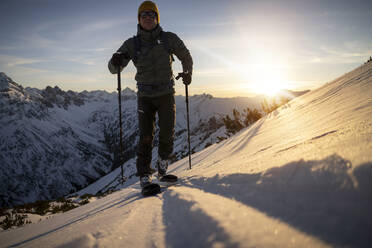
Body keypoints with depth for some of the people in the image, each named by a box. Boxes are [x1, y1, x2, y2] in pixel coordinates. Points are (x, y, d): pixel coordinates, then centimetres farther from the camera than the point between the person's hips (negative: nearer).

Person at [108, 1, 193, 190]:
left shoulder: (169, 39, 0)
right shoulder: (132, 44, 0)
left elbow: (186, 57, 18)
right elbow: (113, 68, -1)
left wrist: (187, 73, 16)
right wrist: (116, 61, -22)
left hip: (166, 94, 1)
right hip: (145, 96, 0)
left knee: (167, 135, -2)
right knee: (146, 137, -9)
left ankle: (162, 169, 21)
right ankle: (144, 176, -4)